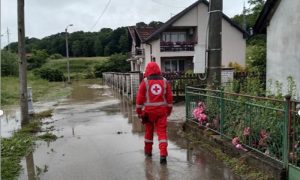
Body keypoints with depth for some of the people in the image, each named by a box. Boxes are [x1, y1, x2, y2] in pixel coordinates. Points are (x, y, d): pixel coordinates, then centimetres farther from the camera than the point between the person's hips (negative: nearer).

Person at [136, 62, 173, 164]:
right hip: (162, 111, 1)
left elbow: (139, 98, -4)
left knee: (149, 130, 16)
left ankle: (148, 151, 31)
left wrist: (139, 112, 6)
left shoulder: (145, 82, -4)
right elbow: (169, 98, 6)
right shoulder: (164, 81, 4)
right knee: (162, 131, 1)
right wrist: (169, 110, 18)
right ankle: (163, 154, -8)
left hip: (148, 111, -1)